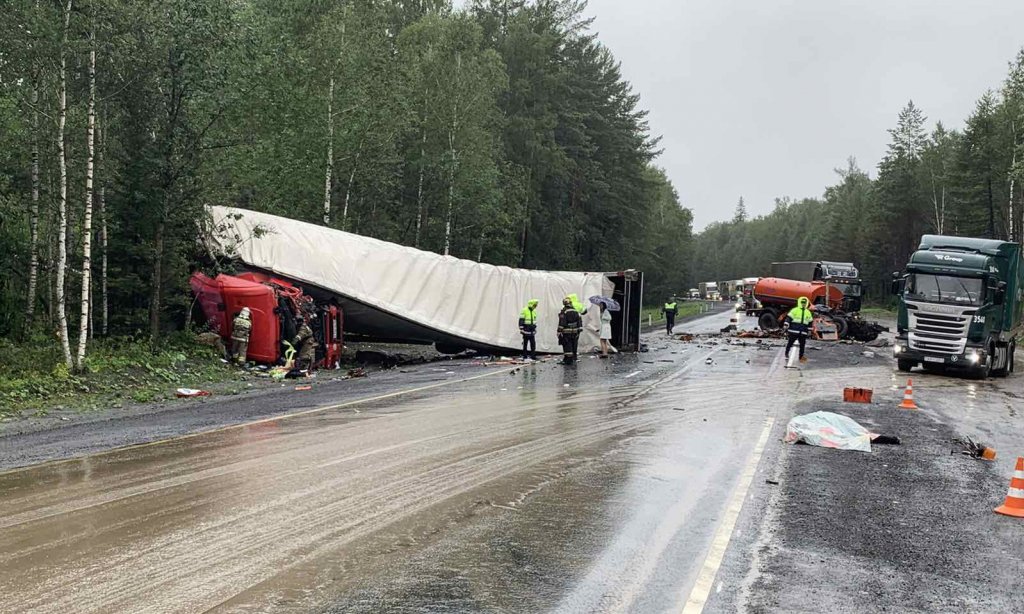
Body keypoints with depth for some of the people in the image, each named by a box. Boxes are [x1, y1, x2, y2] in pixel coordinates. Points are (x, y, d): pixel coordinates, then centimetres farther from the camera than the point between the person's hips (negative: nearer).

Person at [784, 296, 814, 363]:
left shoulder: (808, 312, 15)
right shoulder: (794, 310, -2)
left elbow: (810, 322, 21)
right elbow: (789, 318, -6)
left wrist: (809, 330, 19)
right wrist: (785, 325, -17)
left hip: (803, 332, 4)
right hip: (794, 331, -4)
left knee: (802, 344, 3)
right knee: (790, 342, 2)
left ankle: (801, 356, 12)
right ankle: (786, 353, 18)